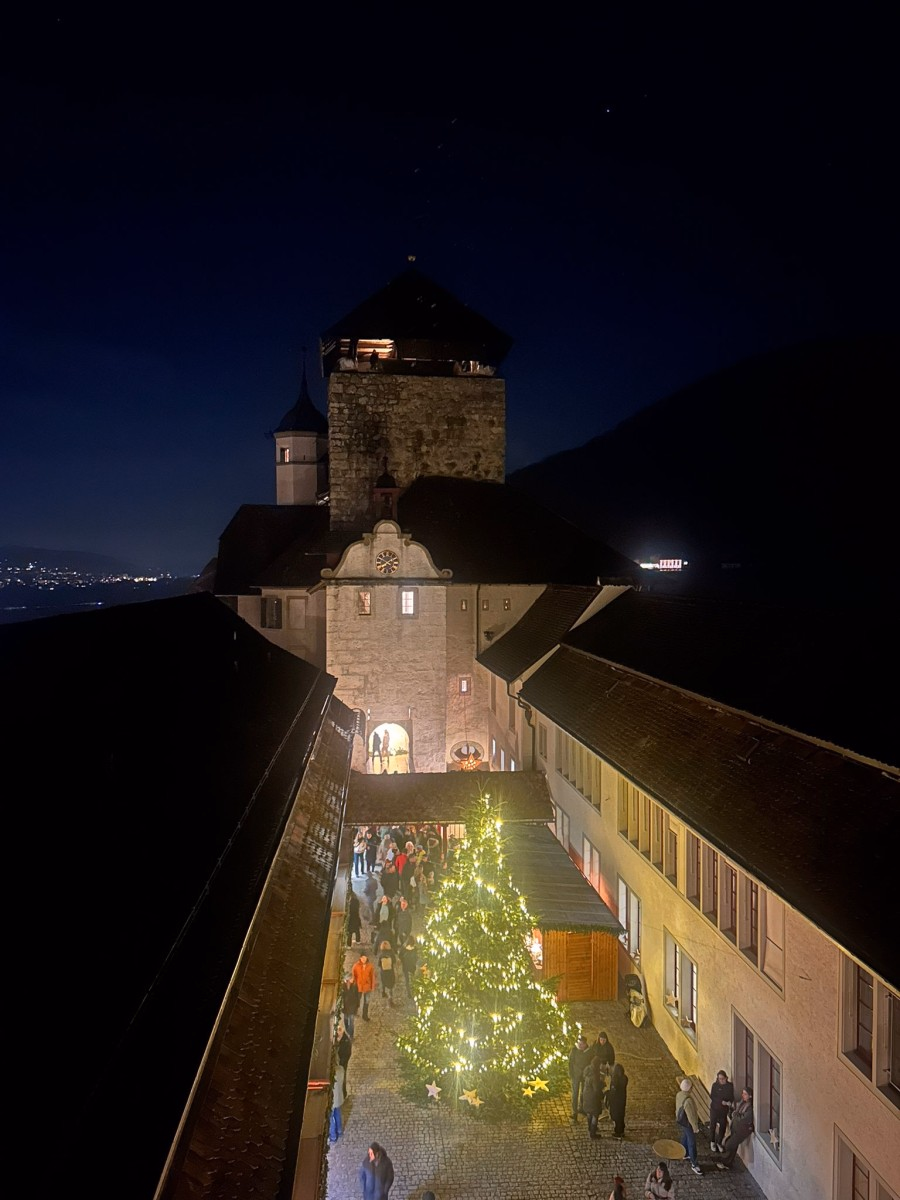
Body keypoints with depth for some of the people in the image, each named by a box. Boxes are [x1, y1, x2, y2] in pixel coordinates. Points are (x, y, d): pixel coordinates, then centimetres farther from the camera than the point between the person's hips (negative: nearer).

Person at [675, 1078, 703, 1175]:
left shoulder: (679, 1095, -8)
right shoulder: (688, 1100, -36)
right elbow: (691, 1115, -28)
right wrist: (695, 1127, -16)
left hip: (681, 1121, 9)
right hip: (688, 1123, -9)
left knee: (685, 1138, 28)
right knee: (692, 1144, 3)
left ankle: (685, 1154, 47)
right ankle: (694, 1164, 12)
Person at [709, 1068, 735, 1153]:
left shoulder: (730, 1086, -5)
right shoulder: (715, 1085, -9)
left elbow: (732, 1097, 0)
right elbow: (712, 1097, -11)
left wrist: (730, 1103, -20)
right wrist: (722, 1102, -21)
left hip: (724, 1110, 2)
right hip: (714, 1108, -1)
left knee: (723, 1126, 7)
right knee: (713, 1125, 6)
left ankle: (719, 1143, 27)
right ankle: (712, 1142, 26)